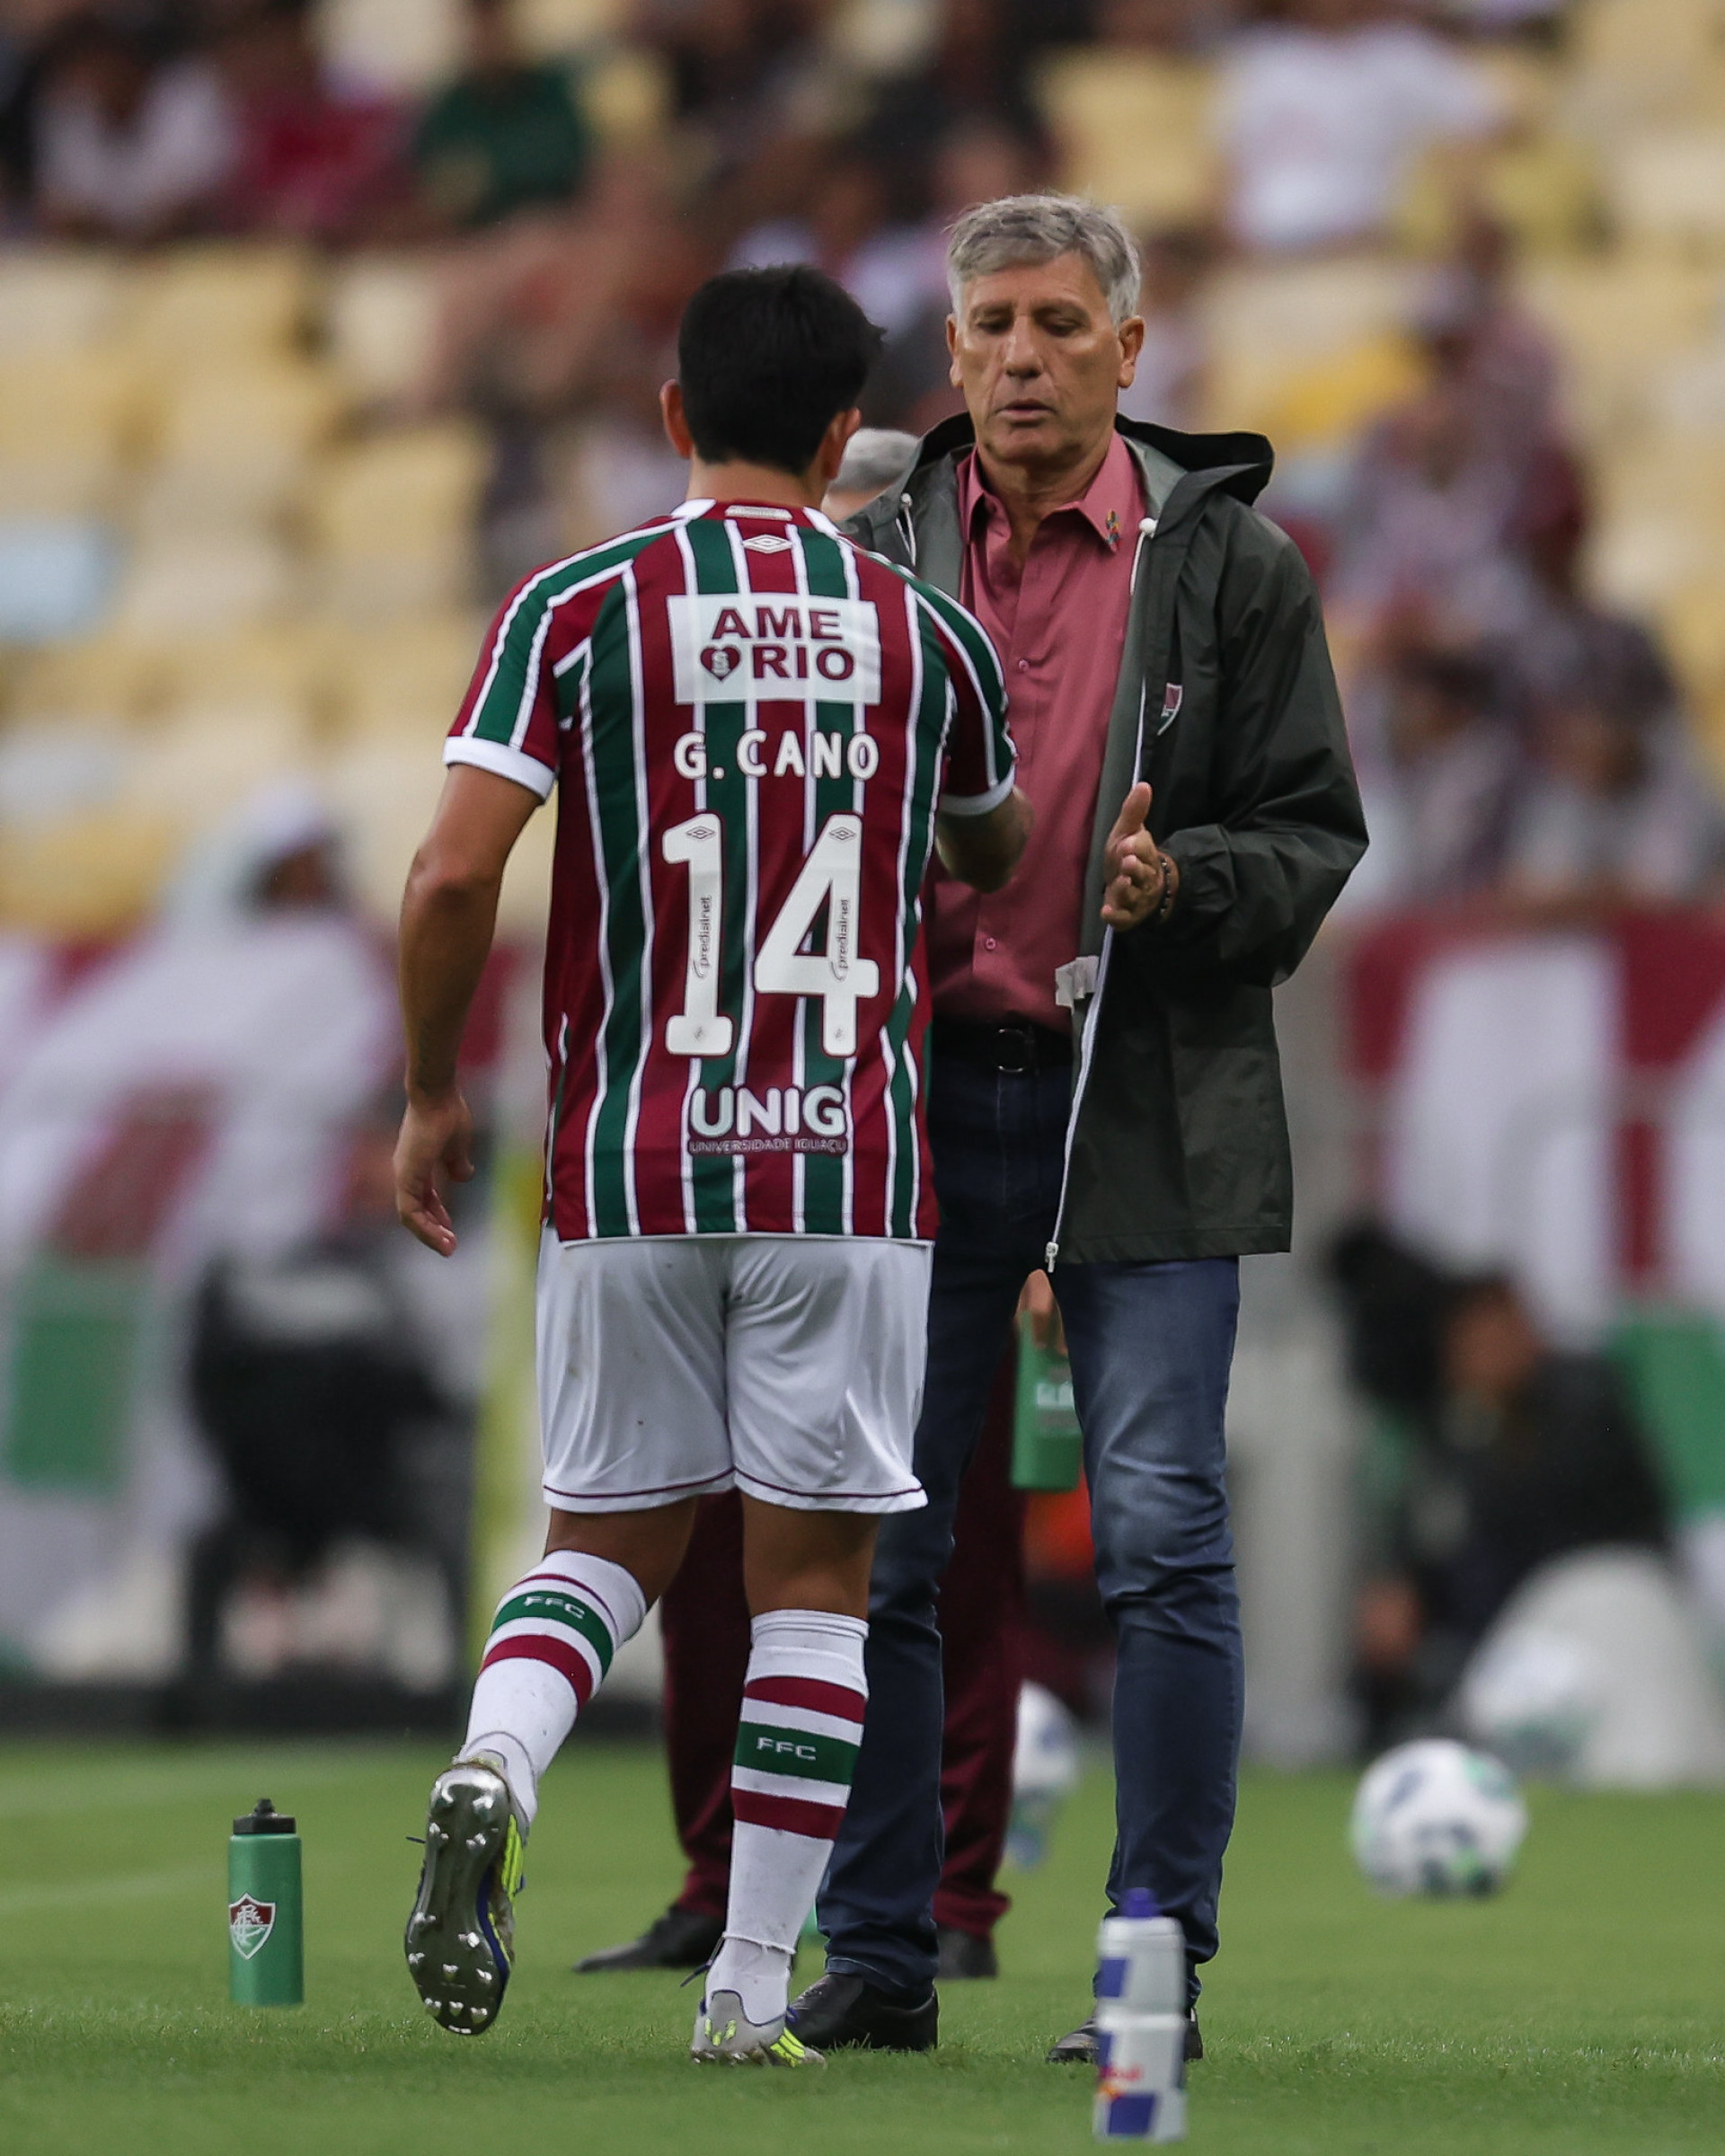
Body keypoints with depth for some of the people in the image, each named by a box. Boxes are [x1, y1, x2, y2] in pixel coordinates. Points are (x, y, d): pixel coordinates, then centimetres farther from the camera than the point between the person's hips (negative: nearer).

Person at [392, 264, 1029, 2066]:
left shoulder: (576, 611, -2)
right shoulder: (922, 630, 3)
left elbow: (453, 870, -10)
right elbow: (991, 857, 21)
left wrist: (431, 1095, 3)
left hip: (626, 1160, 1)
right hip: (849, 1166, -1)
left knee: (611, 1531, 16)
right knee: (812, 1572, 5)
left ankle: (491, 1770, -13)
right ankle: (753, 1984, 3)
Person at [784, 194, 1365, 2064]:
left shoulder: (1230, 561, 3)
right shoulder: (872, 558, 8)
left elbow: (1316, 836, 3)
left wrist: (1179, 881, -16)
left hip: (1150, 1106, -3)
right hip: (920, 1097, 3)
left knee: (1161, 1539, -6)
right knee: (872, 1540, 3)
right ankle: (875, 1957, 13)